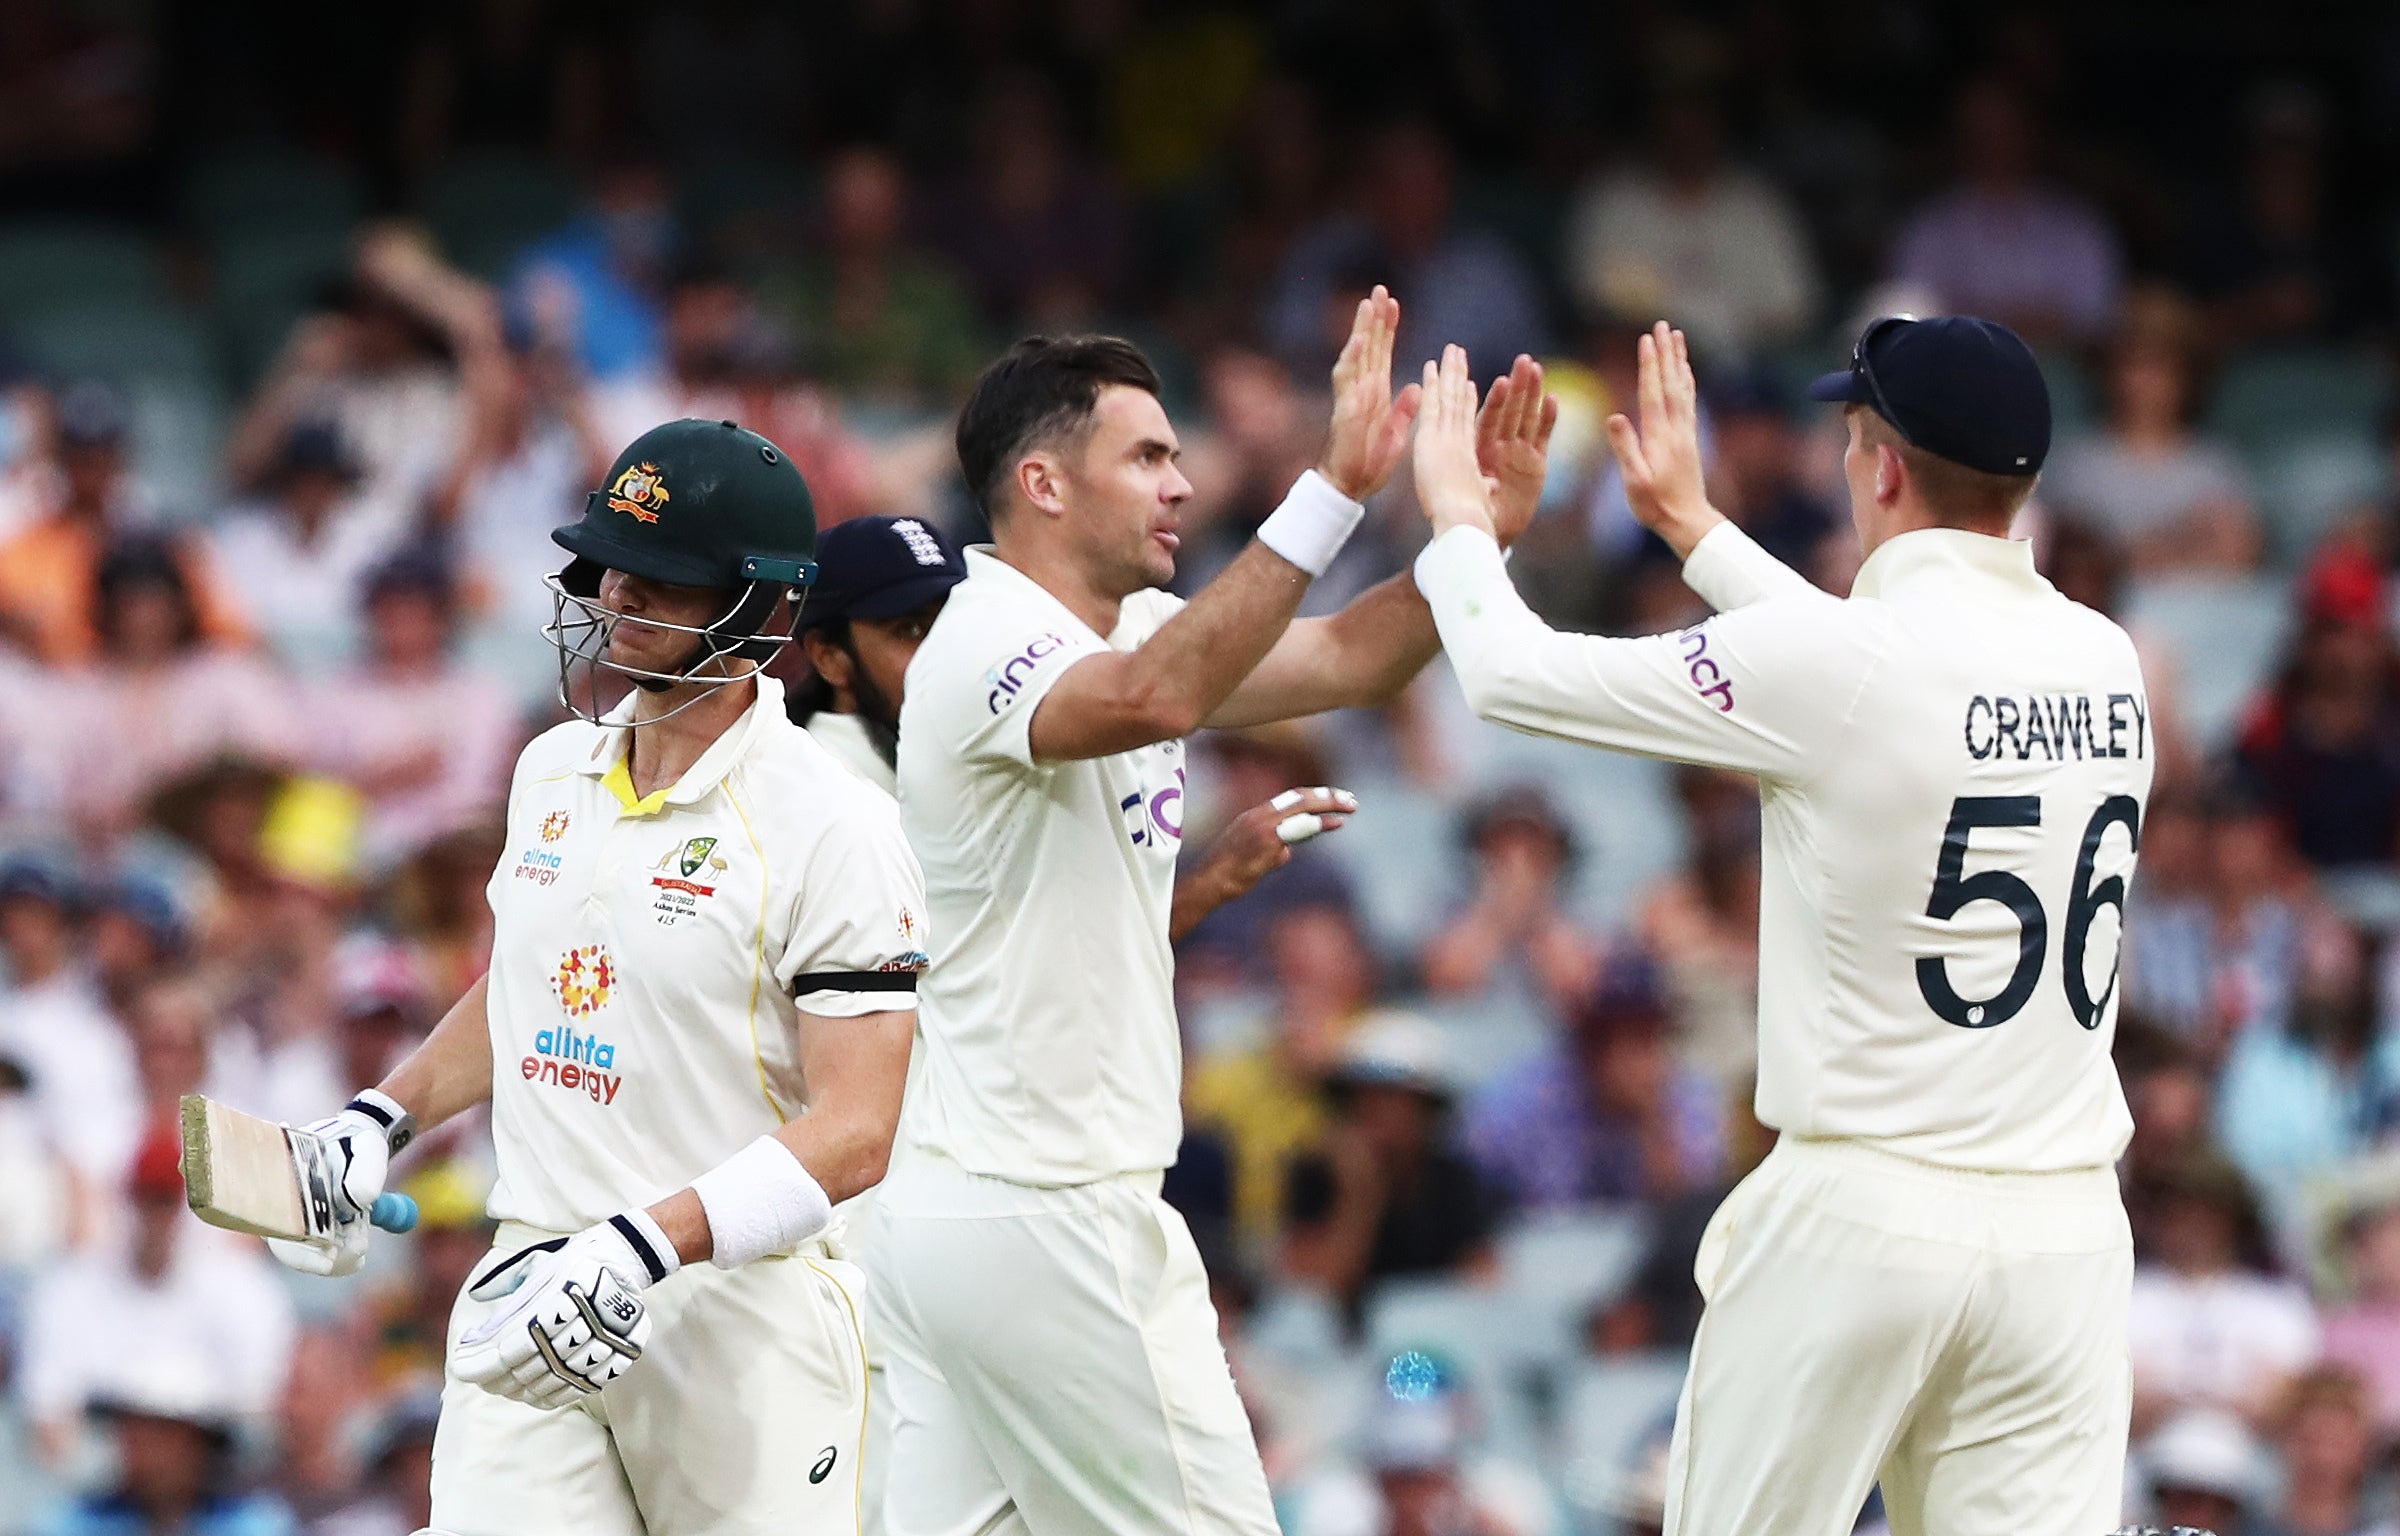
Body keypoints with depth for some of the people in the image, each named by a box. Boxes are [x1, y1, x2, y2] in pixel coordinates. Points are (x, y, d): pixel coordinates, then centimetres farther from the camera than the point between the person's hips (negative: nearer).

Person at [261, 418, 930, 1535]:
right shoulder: (554, 772, 12)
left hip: (743, 1308, -5)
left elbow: (853, 1132, -17)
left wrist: (641, 1249, -27)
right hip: (532, 1293, 5)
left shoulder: (832, 829, -11)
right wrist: (379, 1121, 13)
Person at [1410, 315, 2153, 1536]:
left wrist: (1457, 516, 18)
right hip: (2066, 1234, 5)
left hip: (1858, 1220, -5)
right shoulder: (2105, 664, 6)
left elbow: (1515, 678, -1)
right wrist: (1694, 526, 35)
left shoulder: (1826, 663, -12)